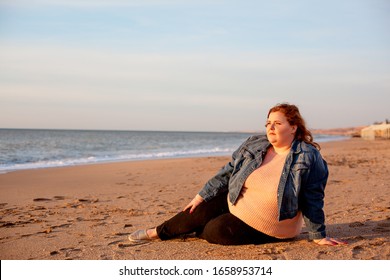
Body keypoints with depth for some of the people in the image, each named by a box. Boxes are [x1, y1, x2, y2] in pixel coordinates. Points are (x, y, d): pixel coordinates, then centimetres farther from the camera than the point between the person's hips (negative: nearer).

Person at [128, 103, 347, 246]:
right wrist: (202, 195, 2)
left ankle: (196, 233, 17)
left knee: (216, 231, -18)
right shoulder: (253, 145, -3)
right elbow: (227, 173, 3)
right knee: (200, 212, -12)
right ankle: (158, 233, 10)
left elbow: (313, 202, -14)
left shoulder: (308, 159, -18)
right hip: (235, 203, 5)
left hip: (266, 228, -5)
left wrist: (319, 236, -9)